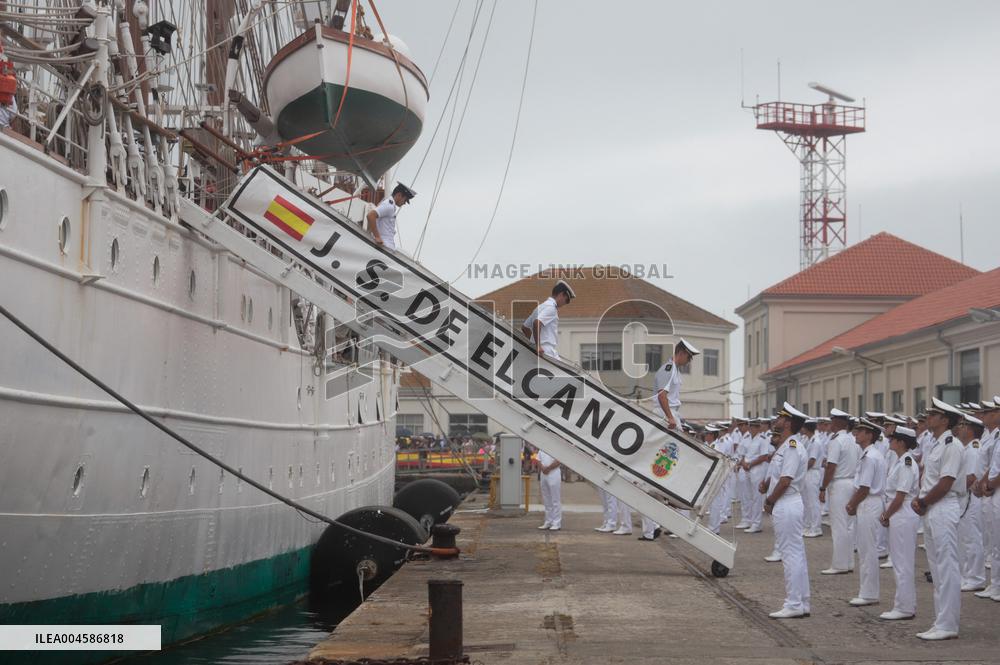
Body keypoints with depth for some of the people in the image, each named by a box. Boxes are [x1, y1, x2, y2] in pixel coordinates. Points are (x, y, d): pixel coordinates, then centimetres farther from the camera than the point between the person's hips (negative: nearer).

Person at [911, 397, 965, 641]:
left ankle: (947, 626, -4)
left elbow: (945, 484, -18)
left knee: (947, 569, -6)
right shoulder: (932, 445, 15)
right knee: (937, 570, 13)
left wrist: (923, 503, -9)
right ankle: (941, 622, 19)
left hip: (944, 510, -10)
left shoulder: (952, 446, -14)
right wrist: (918, 499, 1)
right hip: (930, 511, 10)